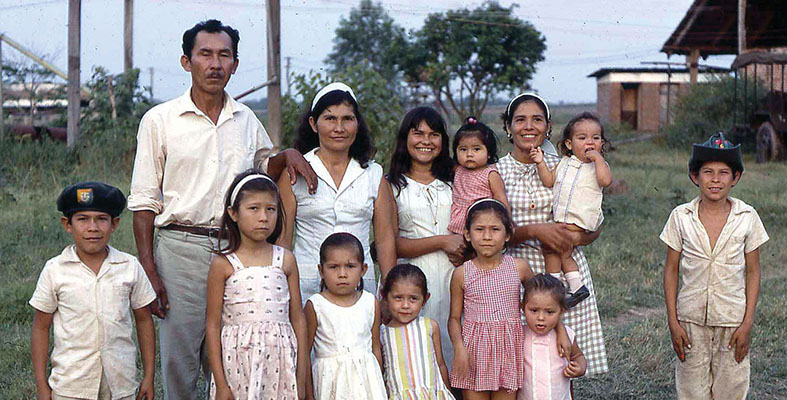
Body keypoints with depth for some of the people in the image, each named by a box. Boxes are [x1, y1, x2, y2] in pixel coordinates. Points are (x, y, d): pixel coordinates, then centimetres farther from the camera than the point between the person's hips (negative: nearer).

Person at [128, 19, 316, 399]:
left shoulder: (247, 120, 12)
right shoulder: (159, 120, 1)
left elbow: (262, 170, 29)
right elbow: (144, 202, 0)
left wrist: (288, 155, 5)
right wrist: (149, 271, -8)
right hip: (181, 249, -3)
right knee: (179, 360, 0)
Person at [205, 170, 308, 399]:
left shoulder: (285, 260, 4)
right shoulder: (223, 264, -2)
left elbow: (297, 319, 7)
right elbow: (213, 325, -1)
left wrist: (301, 378, 5)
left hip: (279, 360, 2)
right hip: (238, 361, -2)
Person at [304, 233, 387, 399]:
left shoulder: (371, 303, 5)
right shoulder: (315, 306, -4)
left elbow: (376, 348, 12)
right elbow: (304, 352, -1)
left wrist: (379, 385, 14)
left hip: (365, 378, 2)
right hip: (331, 379, -2)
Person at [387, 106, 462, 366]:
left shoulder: (453, 180, 15)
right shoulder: (392, 185, 4)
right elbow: (390, 245, -4)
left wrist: (463, 250, -4)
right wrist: (442, 241, -10)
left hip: (453, 275, 3)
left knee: (451, 343, -2)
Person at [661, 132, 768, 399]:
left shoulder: (747, 217, -3)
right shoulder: (681, 217, -4)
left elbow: (753, 272, 2)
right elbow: (671, 270, 2)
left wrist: (747, 323, -4)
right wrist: (673, 322, -2)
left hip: (733, 320, 0)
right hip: (691, 319, 0)